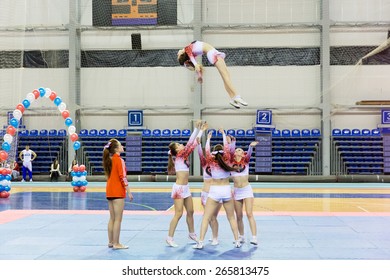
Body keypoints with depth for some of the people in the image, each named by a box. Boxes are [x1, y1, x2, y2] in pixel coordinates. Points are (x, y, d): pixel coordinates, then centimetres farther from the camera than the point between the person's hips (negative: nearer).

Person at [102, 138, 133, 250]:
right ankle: (116, 244, -1)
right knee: (118, 219, -3)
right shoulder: (119, 160, -12)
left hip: (109, 191, 8)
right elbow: (123, 177, -16)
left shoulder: (109, 159, 11)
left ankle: (111, 242, 18)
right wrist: (129, 192, -12)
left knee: (112, 218, 14)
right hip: (118, 192, -8)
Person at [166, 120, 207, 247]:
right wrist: (196, 129, -16)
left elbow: (193, 144, 12)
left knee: (190, 212, 15)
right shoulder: (179, 156, -11)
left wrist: (201, 131, 12)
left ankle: (192, 234, 29)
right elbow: (189, 143, -17)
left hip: (186, 188, 8)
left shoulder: (184, 156, 10)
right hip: (178, 188, -8)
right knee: (178, 214, -6)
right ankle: (169, 237, 1)